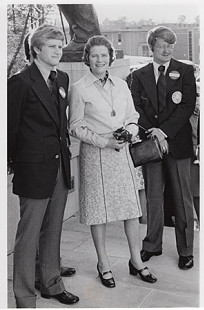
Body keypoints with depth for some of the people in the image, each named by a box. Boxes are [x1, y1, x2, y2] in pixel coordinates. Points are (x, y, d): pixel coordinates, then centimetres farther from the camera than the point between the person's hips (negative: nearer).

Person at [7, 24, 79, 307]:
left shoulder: (62, 79, 10)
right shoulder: (21, 82, -12)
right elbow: (11, 127, -7)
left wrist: (63, 150, 11)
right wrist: (15, 160, 1)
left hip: (60, 166, 7)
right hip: (34, 170, -7)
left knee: (53, 230, 18)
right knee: (28, 235, 1)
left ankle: (52, 284, 34)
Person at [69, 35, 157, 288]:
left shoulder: (121, 85, 9)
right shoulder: (79, 89, -3)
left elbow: (133, 116, 15)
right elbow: (76, 127, -4)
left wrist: (129, 131, -7)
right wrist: (104, 141, -14)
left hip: (121, 153, 4)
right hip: (94, 154, -4)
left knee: (131, 205, 5)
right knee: (98, 208, 4)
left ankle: (136, 260, 20)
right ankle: (103, 263, 21)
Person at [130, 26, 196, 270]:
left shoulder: (185, 71, 3)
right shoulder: (139, 75, 9)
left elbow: (188, 106, -5)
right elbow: (136, 108, 2)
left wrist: (164, 131, -14)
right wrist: (153, 133, -11)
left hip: (177, 142, -2)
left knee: (182, 197, 4)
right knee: (153, 196, 9)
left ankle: (185, 250, 15)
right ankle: (152, 245, 23)